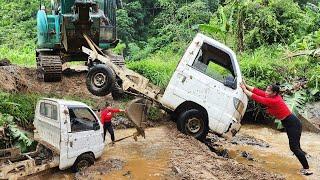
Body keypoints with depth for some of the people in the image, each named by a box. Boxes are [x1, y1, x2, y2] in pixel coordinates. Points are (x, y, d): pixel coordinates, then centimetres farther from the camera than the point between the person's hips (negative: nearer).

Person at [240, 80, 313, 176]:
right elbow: (258, 91, -4)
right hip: (290, 123, 10)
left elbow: (257, 98, -26)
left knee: (294, 147, -6)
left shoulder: (274, 101, -27)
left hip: (293, 124, -10)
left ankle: (306, 169, 0)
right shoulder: (274, 97, -1)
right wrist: (246, 86, -7)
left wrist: (244, 90, -19)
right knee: (294, 146, 19)